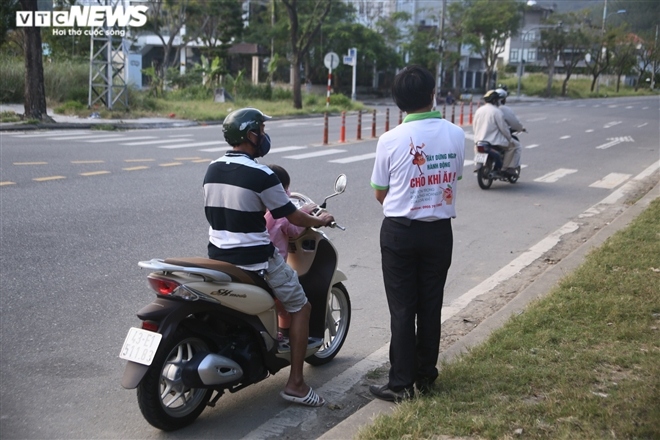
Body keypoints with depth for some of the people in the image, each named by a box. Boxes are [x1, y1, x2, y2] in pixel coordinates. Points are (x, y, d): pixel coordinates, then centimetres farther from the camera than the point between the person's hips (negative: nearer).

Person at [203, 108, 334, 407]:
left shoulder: (212, 170, 5)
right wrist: (319, 221, 11)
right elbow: (291, 215, -8)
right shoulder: (261, 175, -17)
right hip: (254, 261, -7)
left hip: (217, 257, 8)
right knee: (300, 306, 9)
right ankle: (295, 384, 7)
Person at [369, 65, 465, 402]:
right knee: (431, 306, 13)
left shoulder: (391, 140, -12)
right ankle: (425, 375, 24)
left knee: (402, 309, 4)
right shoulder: (456, 135, -4)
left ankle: (401, 383, 8)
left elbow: (380, 193, -2)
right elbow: (454, 176, 9)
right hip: (440, 230, 3)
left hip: (399, 231, -3)